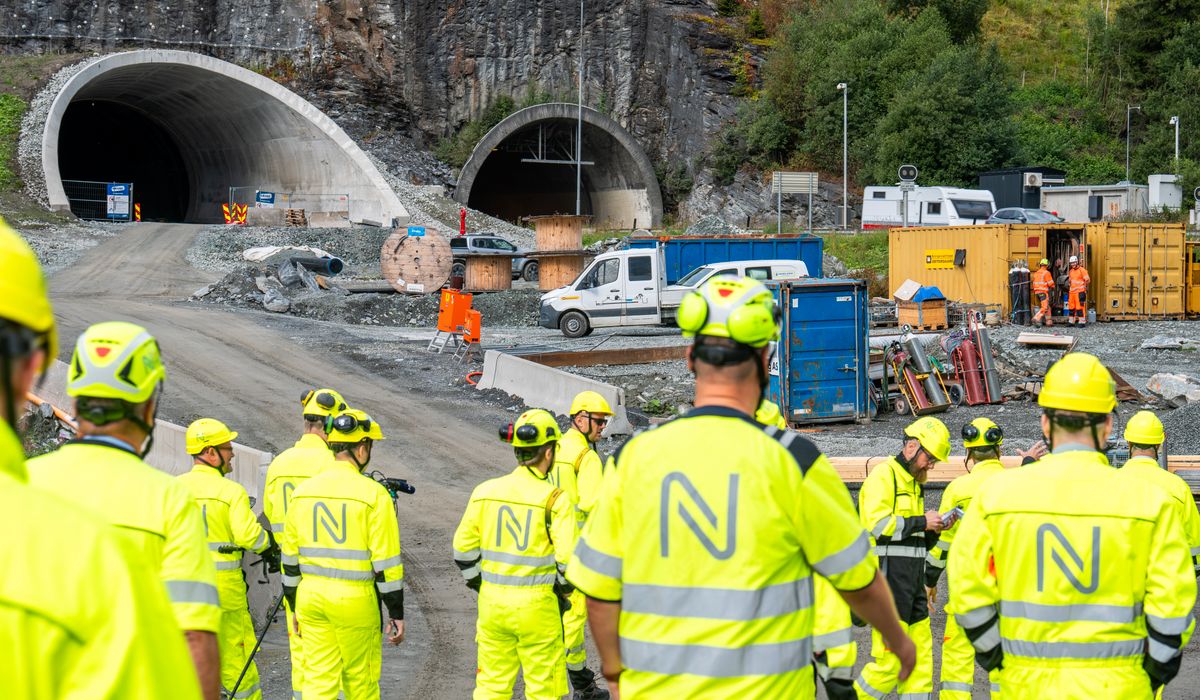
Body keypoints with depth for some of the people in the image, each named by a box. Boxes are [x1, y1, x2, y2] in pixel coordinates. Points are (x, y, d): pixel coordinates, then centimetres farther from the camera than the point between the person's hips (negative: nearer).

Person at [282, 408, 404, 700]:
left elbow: (290, 556, 10)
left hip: (311, 596, 4)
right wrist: (397, 613, -3)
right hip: (355, 600, -4)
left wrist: (295, 607, 20)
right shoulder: (374, 495, -11)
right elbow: (386, 562, -11)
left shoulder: (303, 492, 6)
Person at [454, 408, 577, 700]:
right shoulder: (555, 499, -12)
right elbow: (568, 556, -15)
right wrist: (563, 588, 4)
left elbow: (463, 548, 3)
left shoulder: (484, 492, 0)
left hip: (492, 600, 4)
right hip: (537, 604, -4)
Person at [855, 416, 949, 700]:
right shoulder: (883, 476, -9)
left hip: (911, 583, 10)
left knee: (920, 656, 7)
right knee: (889, 661, -11)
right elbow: (878, 524, -21)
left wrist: (934, 529, 14)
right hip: (889, 580, -9)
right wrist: (921, 522, -15)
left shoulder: (913, 483, 22)